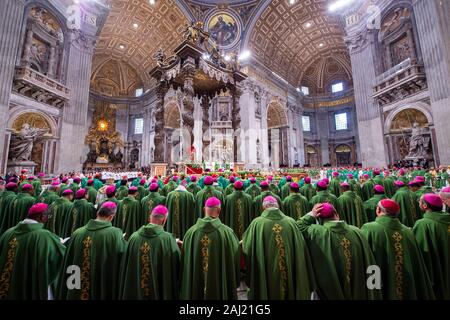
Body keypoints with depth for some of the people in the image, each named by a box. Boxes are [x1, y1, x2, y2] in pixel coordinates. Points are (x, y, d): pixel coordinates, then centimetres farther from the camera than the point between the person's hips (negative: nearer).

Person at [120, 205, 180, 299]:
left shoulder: (134, 237, -9)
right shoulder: (168, 239, -20)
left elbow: (125, 267, 3)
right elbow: (175, 268, -14)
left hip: (134, 290, 3)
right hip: (160, 291, -3)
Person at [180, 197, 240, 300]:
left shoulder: (191, 232, -12)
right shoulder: (227, 232, -18)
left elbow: (184, 263, 0)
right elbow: (235, 260, -6)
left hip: (194, 287, 2)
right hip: (220, 286, -2)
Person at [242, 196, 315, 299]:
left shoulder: (257, 223, -13)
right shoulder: (291, 222, -7)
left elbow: (246, 247, -10)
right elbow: (301, 248, -4)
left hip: (265, 278, -1)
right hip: (290, 277, 2)